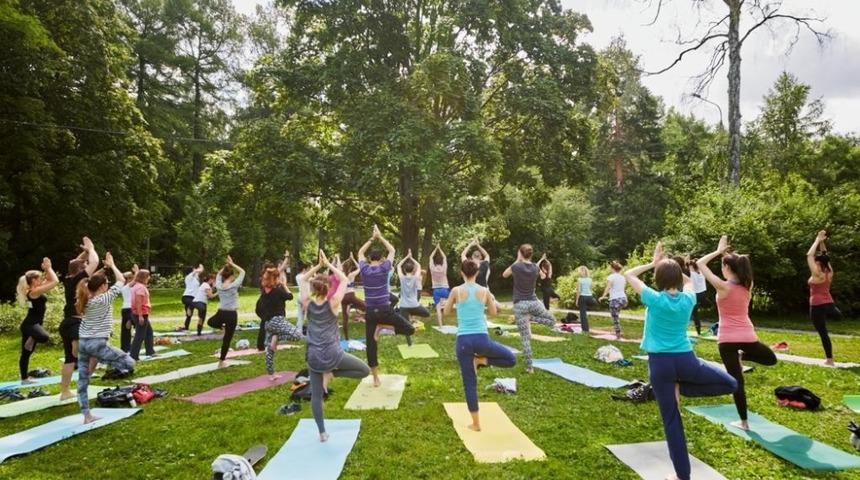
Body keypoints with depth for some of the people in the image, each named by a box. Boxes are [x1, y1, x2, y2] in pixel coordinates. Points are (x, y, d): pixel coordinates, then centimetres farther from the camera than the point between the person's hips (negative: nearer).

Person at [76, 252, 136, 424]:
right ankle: (96, 359, -8)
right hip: (97, 342, -8)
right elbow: (121, 280, -3)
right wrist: (112, 265, 10)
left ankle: (87, 415, 13)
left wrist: (103, 268, 25)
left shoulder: (85, 300, 6)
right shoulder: (104, 299, -11)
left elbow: (91, 281, 26)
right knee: (129, 364, -1)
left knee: (83, 380, 10)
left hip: (82, 342, 8)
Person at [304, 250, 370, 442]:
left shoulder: (308, 303, 1)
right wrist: (328, 264, 7)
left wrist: (318, 265, 10)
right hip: (333, 354, -3)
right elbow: (344, 280, 5)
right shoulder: (333, 303, -6)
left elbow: (304, 279, 17)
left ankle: (322, 433, 15)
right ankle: (331, 373, 1)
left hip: (314, 358, 4)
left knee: (316, 395, 13)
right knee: (365, 370, 12)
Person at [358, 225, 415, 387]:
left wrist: (372, 238, 18)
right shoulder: (384, 268, -6)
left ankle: (375, 378, 12)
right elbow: (392, 250, 8)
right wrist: (380, 237, 15)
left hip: (370, 312, 3)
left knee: (371, 345, 10)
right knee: (410, 329, 6)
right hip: (385, 311, -3)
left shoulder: (364, 269, -2)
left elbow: (360, 253, 17)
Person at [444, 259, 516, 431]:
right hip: (481, 339, -1)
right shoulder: (484, 291, 2)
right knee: (511, 359, 20)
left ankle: (476, 423, 14)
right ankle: (481, 360, 3)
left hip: (463, 340, 1)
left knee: (469, 383, 10)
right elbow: (494, 312, 16)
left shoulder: (456, 291, -2)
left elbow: (446, 312, 12)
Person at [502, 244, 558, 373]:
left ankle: (529, 367, 0)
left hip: (519, 305, -2)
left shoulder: (516, 266, -10)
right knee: (552, 321, 27)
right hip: (533, 302, 2)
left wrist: (517, 261, 11)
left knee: (525, 339, 0)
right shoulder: (535, 268, 1)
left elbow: (504, 275, 11)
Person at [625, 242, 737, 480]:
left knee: (671, 420, 7)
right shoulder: (687, 299, 1)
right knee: (731, 384, 22)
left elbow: (628, 275, 4)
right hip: (685, 360, 1)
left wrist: (653, 263, 8)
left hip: (660, 363, -1)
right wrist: (671, 265, 19)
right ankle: (682, 388, 6)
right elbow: (689, 281, 26)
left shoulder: (654, 299, -8)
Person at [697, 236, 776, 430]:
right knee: (771, 358, 34)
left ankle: (743, 422, 6)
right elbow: (740, 266, 24)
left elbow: (700, 264, -8)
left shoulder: (723, 287, -12)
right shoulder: (747, 286, 2)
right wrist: (728, 254, 15)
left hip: (727, 339, -4)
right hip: (747, 336, 4)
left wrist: (718, 251, 1)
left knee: (736, 380, 1)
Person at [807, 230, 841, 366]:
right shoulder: (829, 272, 4)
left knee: (823, 333, -2)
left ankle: (829, 360, 2)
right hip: (829, 304, 6)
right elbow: (824, 255, 15)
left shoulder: (817, 274, -15)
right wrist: (822, 242, 8)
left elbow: (809, 255, -17)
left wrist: (817, 240, -11)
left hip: (817, 306, -6)